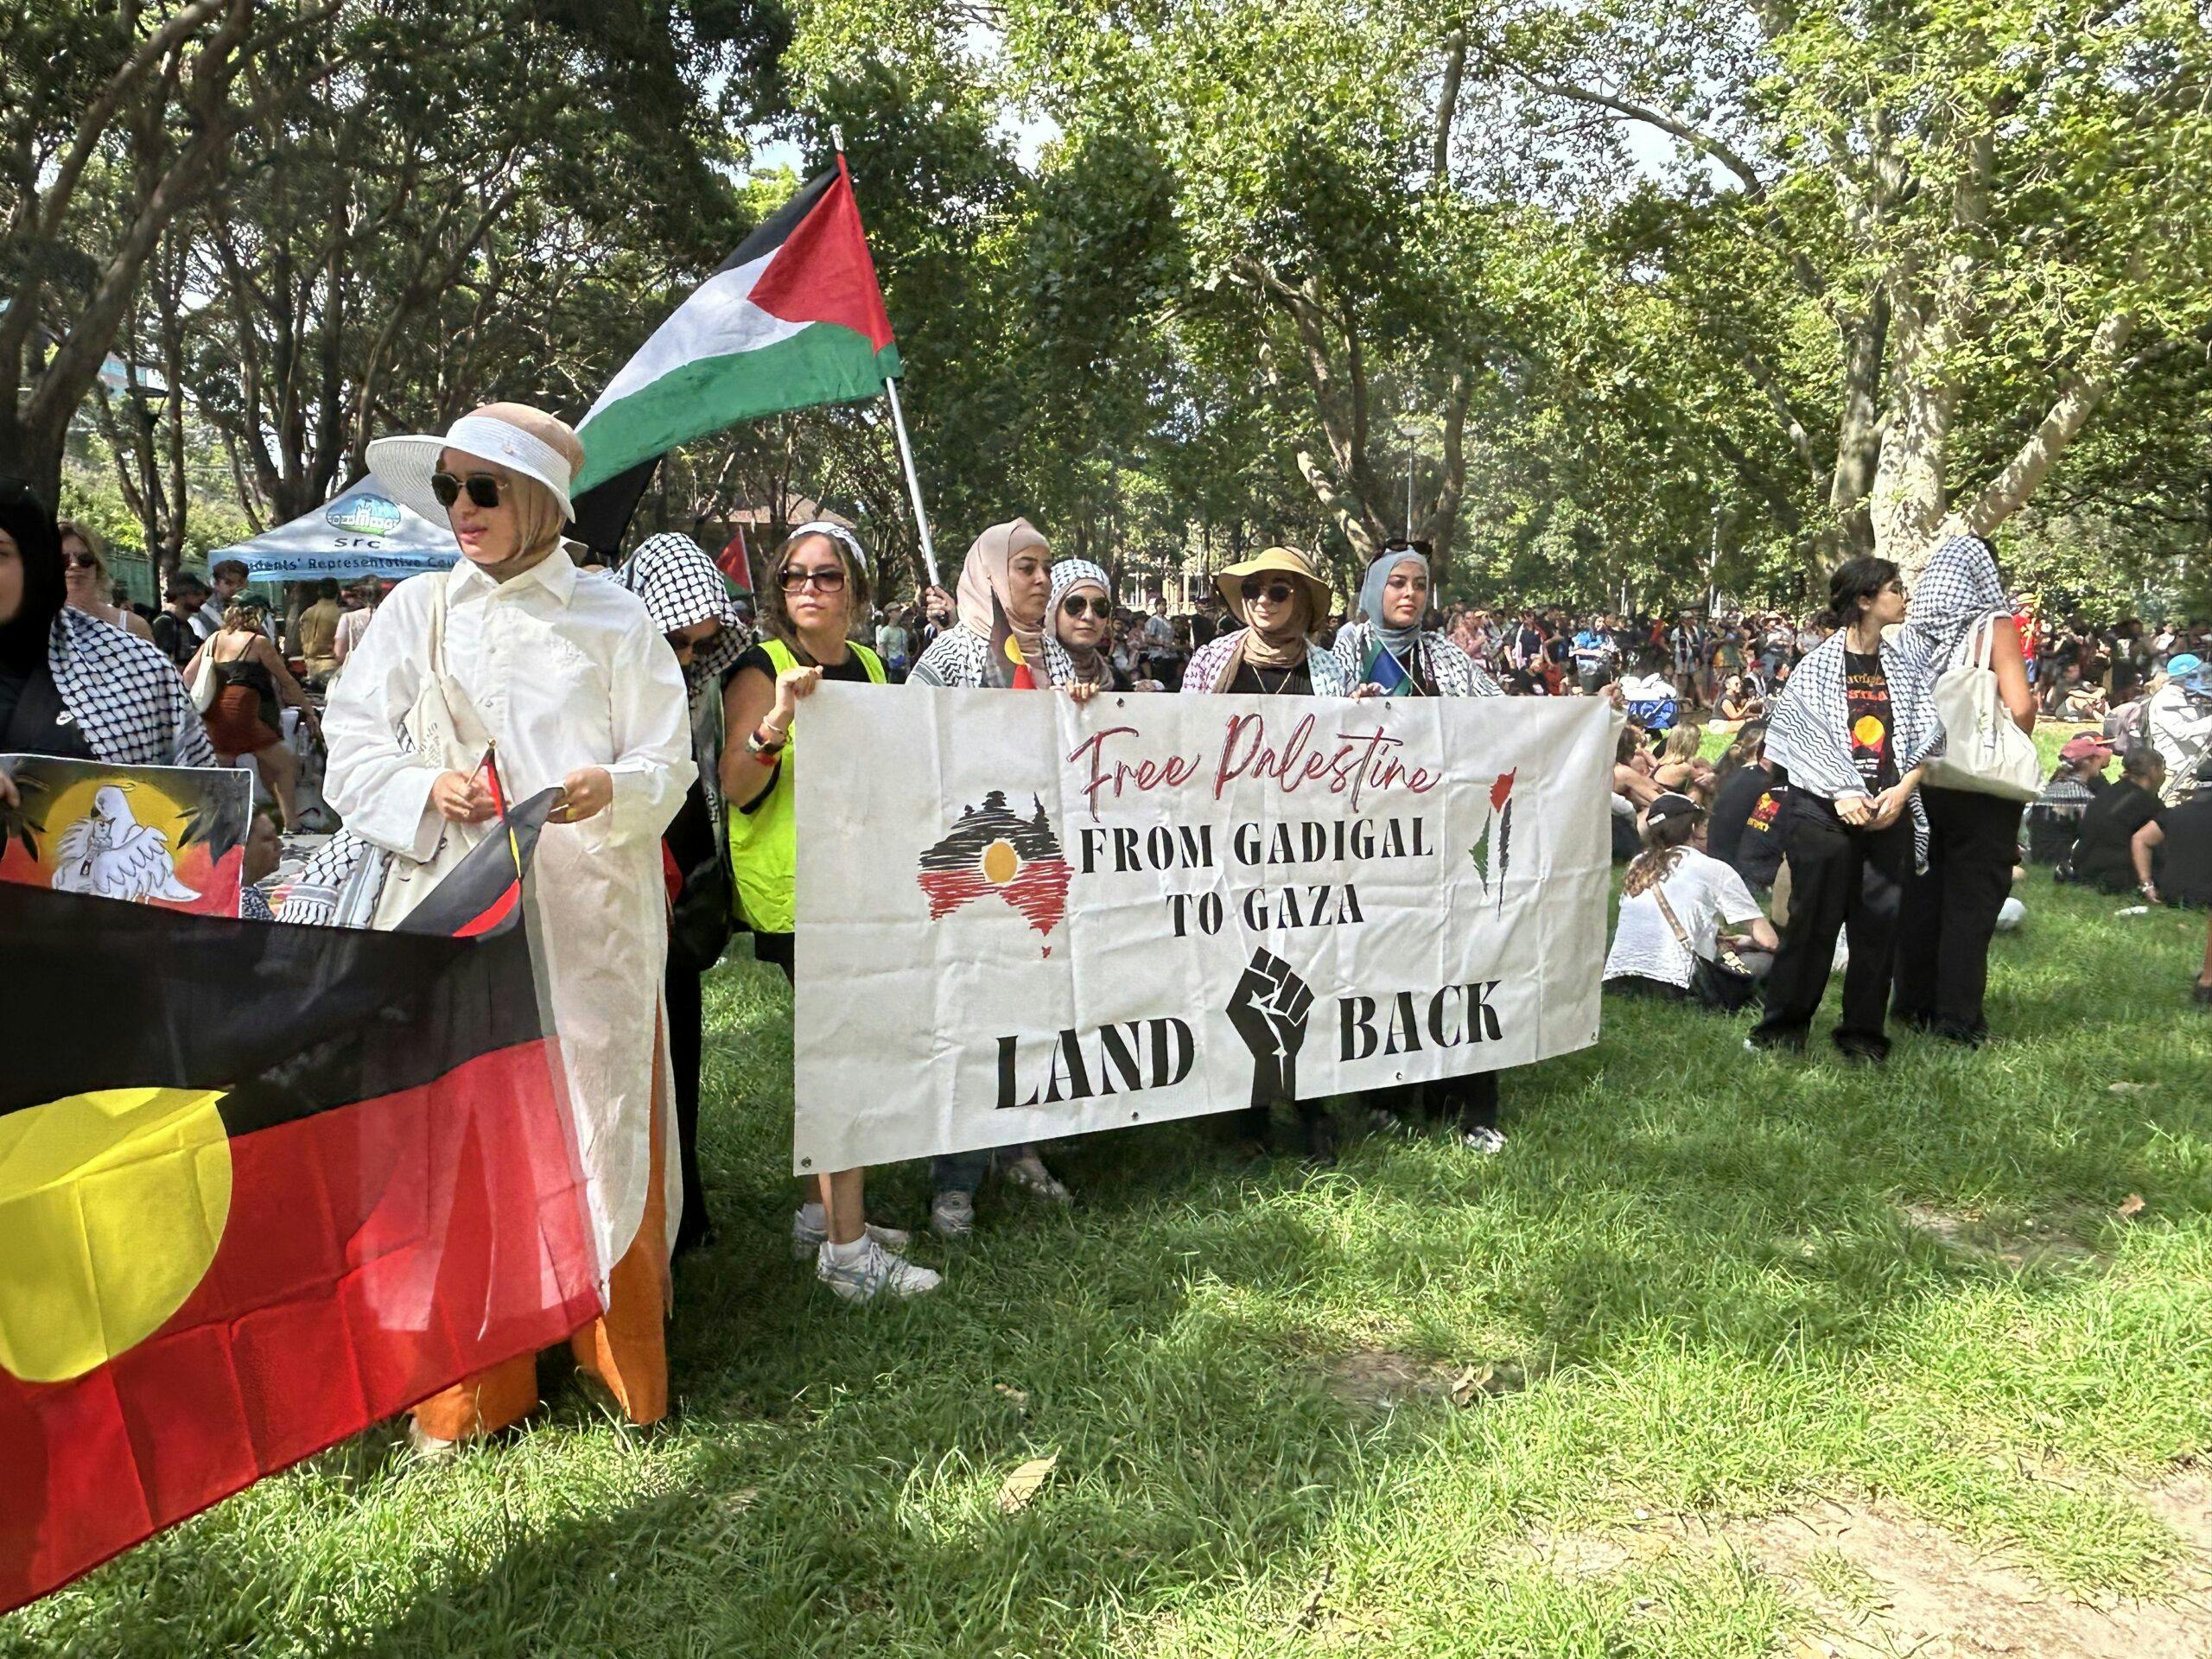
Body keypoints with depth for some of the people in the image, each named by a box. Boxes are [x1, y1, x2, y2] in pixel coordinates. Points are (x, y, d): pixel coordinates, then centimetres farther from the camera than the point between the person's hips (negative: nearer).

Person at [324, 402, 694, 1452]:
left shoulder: (613, 619, 6)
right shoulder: (416, 611, 9)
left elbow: (669, 767, 2)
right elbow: (353, 753, 7)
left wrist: (609, 789, -20)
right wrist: (429, 792, -13)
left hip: (590, 921, -1)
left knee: (602, 1133, 3)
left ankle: (620, 1361, 21)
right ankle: (467, 1386, 17)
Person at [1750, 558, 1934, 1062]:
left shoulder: (1902, 668, 11)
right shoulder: (1818, 666, 0)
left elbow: (1923, 738, 7)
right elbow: (1806, 739, -6)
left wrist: (1901, 790, -8)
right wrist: (1843, 795, -14)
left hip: (1890, 813, 4)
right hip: (1825, 811, -4)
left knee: (1879, 921, 4)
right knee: (1815, 919, -1)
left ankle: (1863, 1031, 16)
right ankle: (1784, 1025, 11)